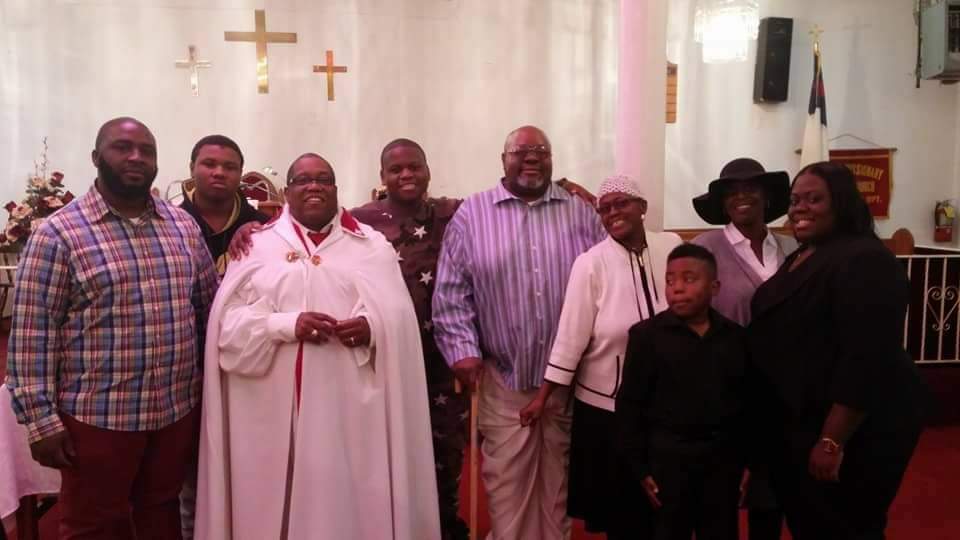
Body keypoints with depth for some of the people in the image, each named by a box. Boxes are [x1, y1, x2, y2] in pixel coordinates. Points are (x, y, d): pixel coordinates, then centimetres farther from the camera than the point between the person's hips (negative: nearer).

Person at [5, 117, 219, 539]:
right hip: (96, 416, -3)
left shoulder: (184, 225, 6)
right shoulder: (59, 233, -8)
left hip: (178, 410, 4)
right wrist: (41, 420, -12)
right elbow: (32, 333, -9)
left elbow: (209, 307, 10)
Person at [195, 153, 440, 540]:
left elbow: (401, 317, 2)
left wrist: (373, 327, -19)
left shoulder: (372, 245, 9)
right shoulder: (257, 245, 8)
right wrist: (286, 324, -14)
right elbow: (229, 321, 0)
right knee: (279, 498, 7)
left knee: (350, 500, 5)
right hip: (276, 409, 0)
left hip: (352, 405, 0)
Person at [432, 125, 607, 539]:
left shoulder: (580, 214, 5)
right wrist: (463, 349, -9)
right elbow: (451, 291, -3)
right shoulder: (471, 214, -1)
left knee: (559, 478, 17)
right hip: (504, 376, -2)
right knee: (506, 480, 8)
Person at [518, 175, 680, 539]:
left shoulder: (671, 247, -3)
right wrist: (543, 396, -13)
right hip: (604, 403, -3)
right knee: (614, 498, 13)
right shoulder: (591, 263, -13)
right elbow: (571, 334, -13)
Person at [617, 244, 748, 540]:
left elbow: (746, 402, 8)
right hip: (668, 457, -3)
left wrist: (749, 461, 6)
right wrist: (640, 469, -8)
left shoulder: (736, 336, 2)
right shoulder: (646, 334, -8)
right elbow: (630, 406, -7)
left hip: (724, 456, 3)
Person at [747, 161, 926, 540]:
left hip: (852, 433, -9)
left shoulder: (865, 261, -19)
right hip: (798, 425, 9)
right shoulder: (802, 258, 11)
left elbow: (866, 361, -26)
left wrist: (833, 441, -26)